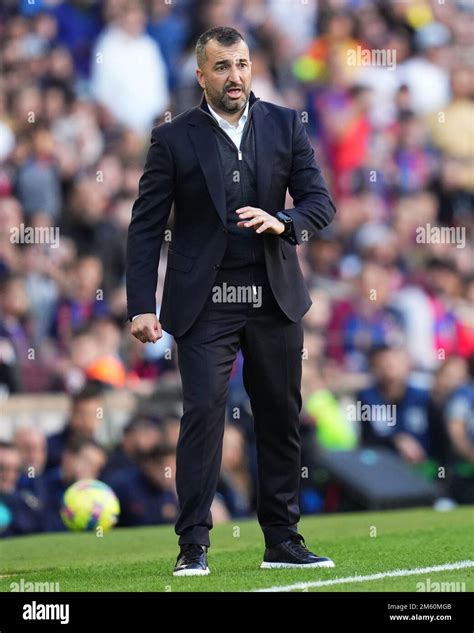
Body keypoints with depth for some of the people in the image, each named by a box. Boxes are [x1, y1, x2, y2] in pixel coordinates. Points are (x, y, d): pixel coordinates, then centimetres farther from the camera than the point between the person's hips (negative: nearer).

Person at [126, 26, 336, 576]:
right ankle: (193, 545, -10)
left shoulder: (285, 125, 7)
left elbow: (321, 203, 4)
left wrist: (283, 222, -18)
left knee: (281, 418, 8)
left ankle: (282, 541, 17)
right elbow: (145, 227, -1)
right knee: (203, 411, -12)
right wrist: (141, 306, -10)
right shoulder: (174, 139, 0)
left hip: (275, 298, 3)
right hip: (205, 302, -3)